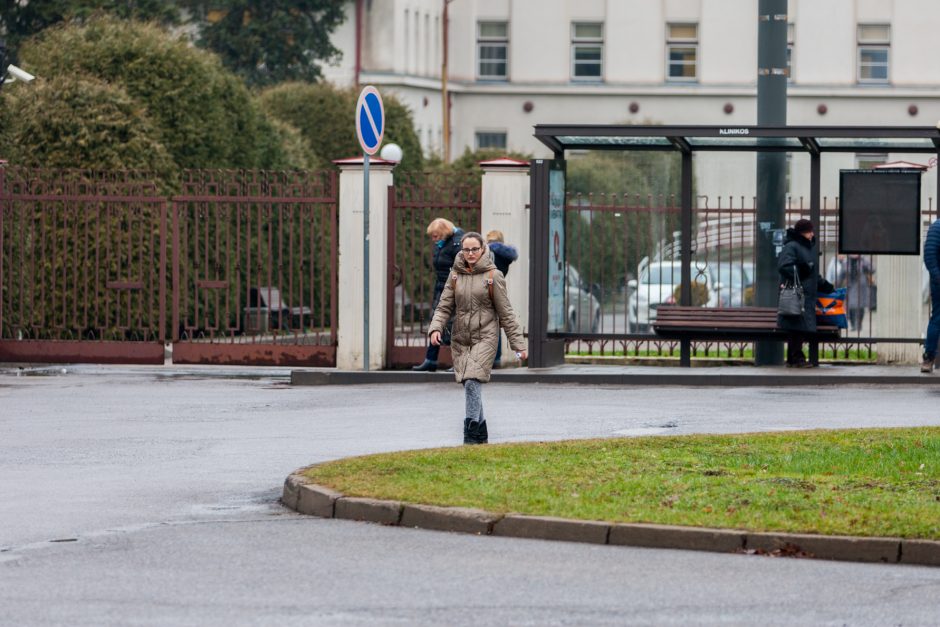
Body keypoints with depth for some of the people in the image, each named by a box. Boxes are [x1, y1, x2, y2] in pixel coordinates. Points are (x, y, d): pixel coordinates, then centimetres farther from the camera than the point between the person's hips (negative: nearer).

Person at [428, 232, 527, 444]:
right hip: (460, 340, 4)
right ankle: (481, 435, 20)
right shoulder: (455, 276, 8)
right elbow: (444, 307, 7)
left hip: (485, 338, -4)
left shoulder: (493, 276, -2)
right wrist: (435, 328, -13)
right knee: (469, 387, 7)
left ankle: (471, 438, -17)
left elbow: (505, 313, -1)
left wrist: (518, 344, -1)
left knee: (472, 383, -18)